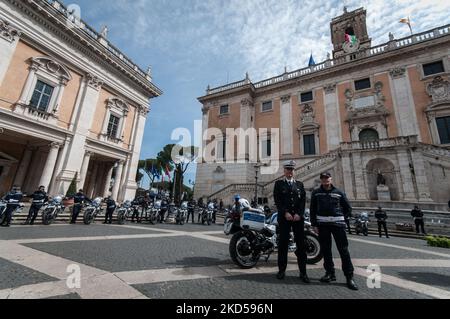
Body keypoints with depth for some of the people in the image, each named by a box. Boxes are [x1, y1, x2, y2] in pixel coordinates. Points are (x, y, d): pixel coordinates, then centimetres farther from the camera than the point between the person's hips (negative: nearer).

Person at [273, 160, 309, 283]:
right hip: (284, 217, -2)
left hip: (298, 217, 2)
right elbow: (277, 200, -3)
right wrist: (285, 213, -13)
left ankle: (303, 272, 14)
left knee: (301, 244, 4)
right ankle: (282, 270, 16)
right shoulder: (279, 184, 6)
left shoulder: (300, 184, 13)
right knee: (283, 243, 4)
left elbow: (303, 200, 4)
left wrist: (299, 214, -9)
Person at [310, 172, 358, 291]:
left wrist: (342, 219, 8)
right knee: (326, 250, 7)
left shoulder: (339, 193, 6)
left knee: (343, 250, 0)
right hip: (322, 224, 1)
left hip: (338, 224, -1)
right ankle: (330, 273, 20)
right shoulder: (316, 193, 6)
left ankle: (349, 277, 10)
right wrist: (314, 224, 3)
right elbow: (312, 210, 8)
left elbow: (348, 208, 15)